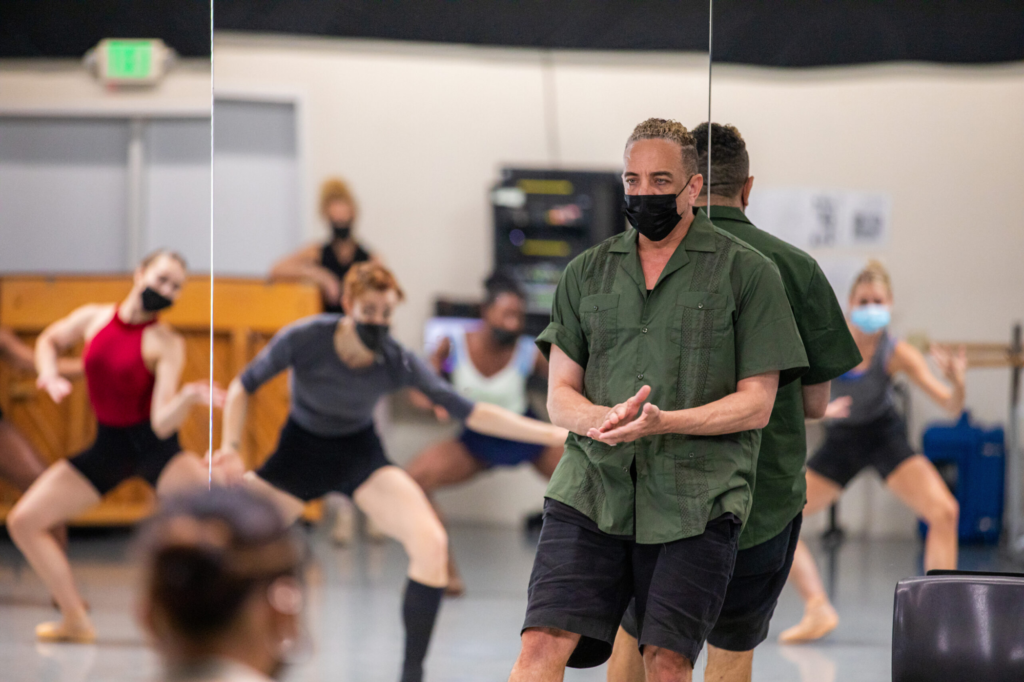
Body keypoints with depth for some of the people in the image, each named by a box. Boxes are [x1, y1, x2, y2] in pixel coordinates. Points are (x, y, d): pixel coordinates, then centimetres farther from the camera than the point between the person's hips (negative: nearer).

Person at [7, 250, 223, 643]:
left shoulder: (165, 344, -14)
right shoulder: (93, 318, -1)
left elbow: (161, 422, -22)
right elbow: (48, 342, 21)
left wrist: (189, 398, -42)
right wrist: (49, 376, 1)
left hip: (154, 447, -5)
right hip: (108, 445, 5)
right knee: (22, 522, -1)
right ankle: (76, 621, 11)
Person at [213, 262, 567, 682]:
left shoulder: (399, 365, -22)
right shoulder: (304, 340, -26)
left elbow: (471, 413, -19)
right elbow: (243, 387, -10)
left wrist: (553, 434, -26)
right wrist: (231, 449, -22)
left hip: (361, 455, 0)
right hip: (299, 455, 0)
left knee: (431, 544, -22)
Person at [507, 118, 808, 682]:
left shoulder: (746, 272, 4)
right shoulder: (587, 272, 15)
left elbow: (756, 403, 0)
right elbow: (560, 396, 14)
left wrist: (661, 422, -16)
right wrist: (603, 419, -11)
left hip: (694, 501, -2)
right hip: (591, 487, 2)